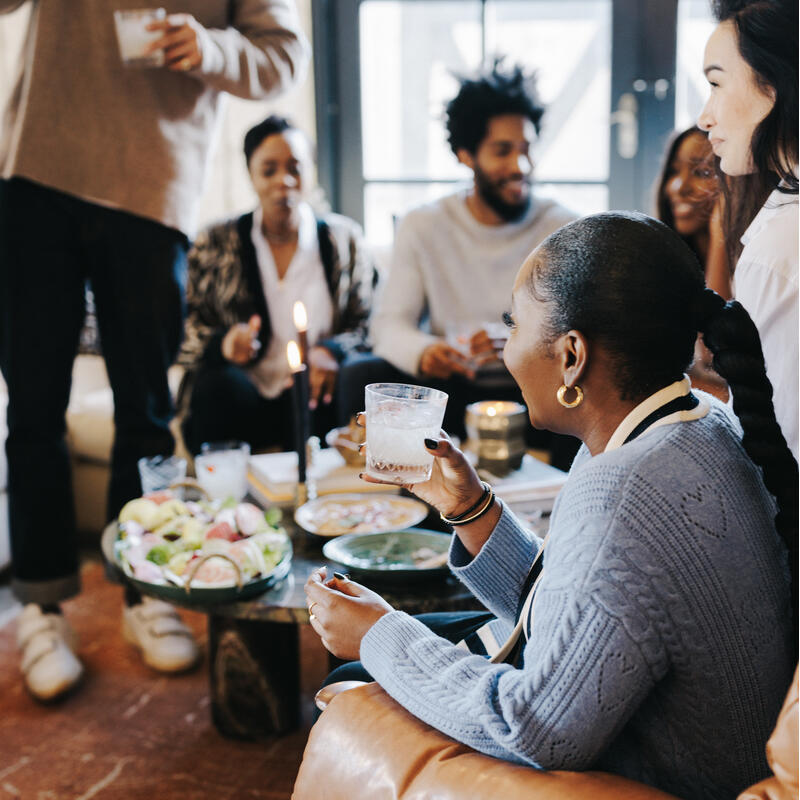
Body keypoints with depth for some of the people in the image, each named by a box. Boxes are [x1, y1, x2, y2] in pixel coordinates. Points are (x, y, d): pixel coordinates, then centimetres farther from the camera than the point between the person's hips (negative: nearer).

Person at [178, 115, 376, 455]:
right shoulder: (215, 245, 9)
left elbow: (368, 324, 8)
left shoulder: (343, 239, 12)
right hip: (242, 401, 0)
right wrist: (222, 343, -17)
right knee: (219, 385, -35)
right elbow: (184, 330, 6)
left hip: (313, 401, 1)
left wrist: (330, 351, -14)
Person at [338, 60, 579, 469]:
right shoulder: (422, 226, 4)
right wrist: (423, 352, -28)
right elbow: (389, 323, -3)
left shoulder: (564, 228, 1)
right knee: (363, 377, -25)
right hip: (449, 393, 1)